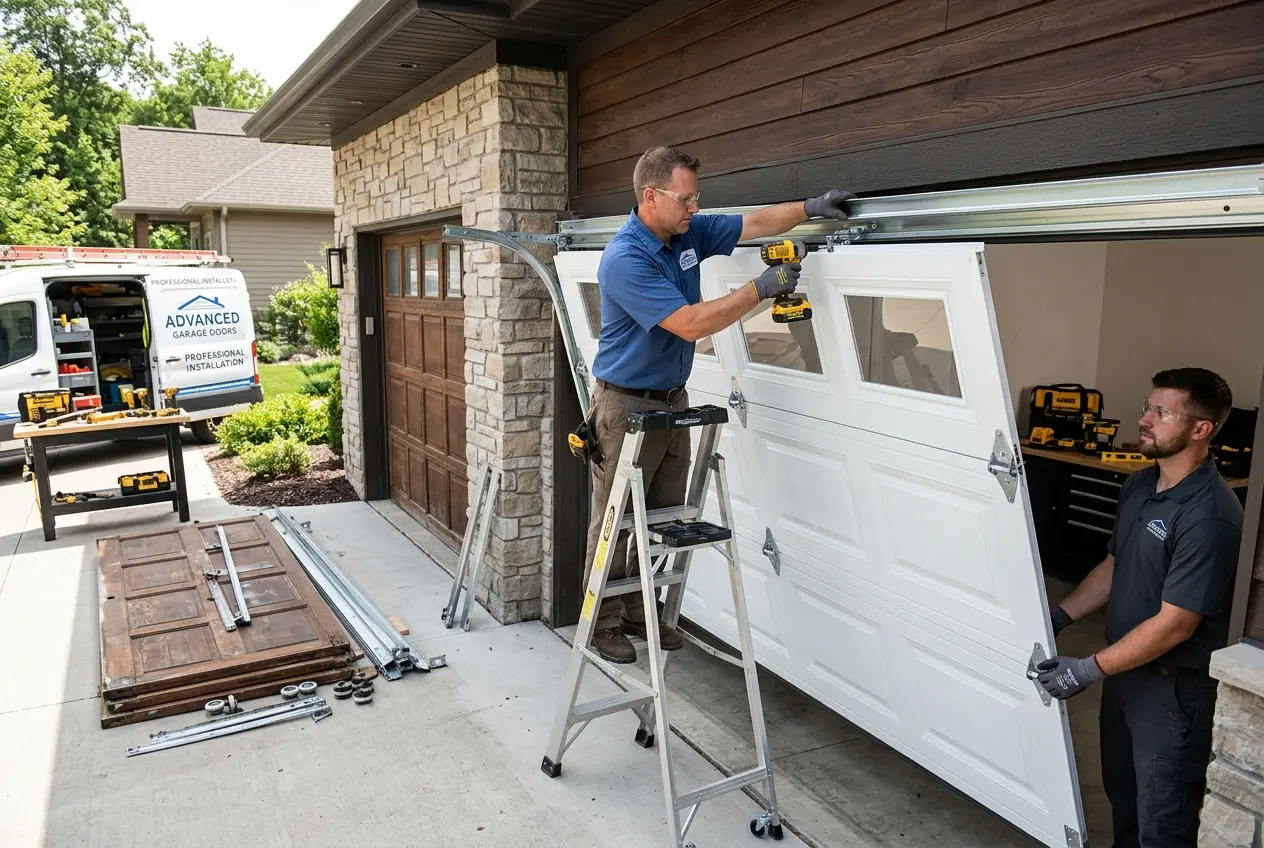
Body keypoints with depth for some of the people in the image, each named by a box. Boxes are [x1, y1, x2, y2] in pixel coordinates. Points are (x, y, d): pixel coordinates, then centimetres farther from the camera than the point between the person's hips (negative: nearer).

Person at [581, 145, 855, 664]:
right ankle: (603, 623, 20)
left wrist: (809, 208, -4)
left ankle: (641, 612, 28)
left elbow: (753, 223, 11)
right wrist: (761, 289, -23)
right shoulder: (625, 259, -23)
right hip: (626, 406, -8)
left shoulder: (689, 233, 3)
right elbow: (690, 325, -27)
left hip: (673, 400, 8)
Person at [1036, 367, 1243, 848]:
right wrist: (1059, 616, 2)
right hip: (1125, 671, 8)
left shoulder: (1209, 517, -27)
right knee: (1121, 791, 26)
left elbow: (1174, 625, -26)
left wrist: (1089, 670, -22)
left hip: (1175, 688, -8)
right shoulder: (1138, 485, 1)